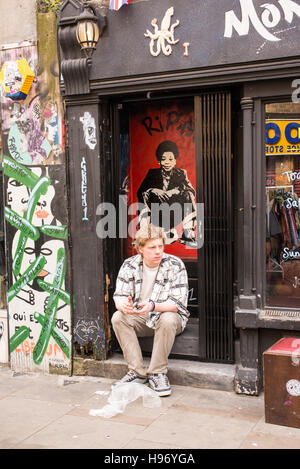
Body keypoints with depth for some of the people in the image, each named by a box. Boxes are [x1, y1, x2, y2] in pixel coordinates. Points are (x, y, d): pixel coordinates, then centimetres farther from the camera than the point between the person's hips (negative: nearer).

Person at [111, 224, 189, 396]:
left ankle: (158, 373, -18)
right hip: (140, 319, 3)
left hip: (170, 315, -3)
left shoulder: (175, 265, -14)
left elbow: (178, 303, -19)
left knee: (167, 320, -36)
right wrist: (124, 305, -34)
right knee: (118, 318, -24)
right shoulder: (130, 265, -4)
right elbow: (119, 296, -7)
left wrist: (153, 306, -38)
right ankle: (138, 372, -17)